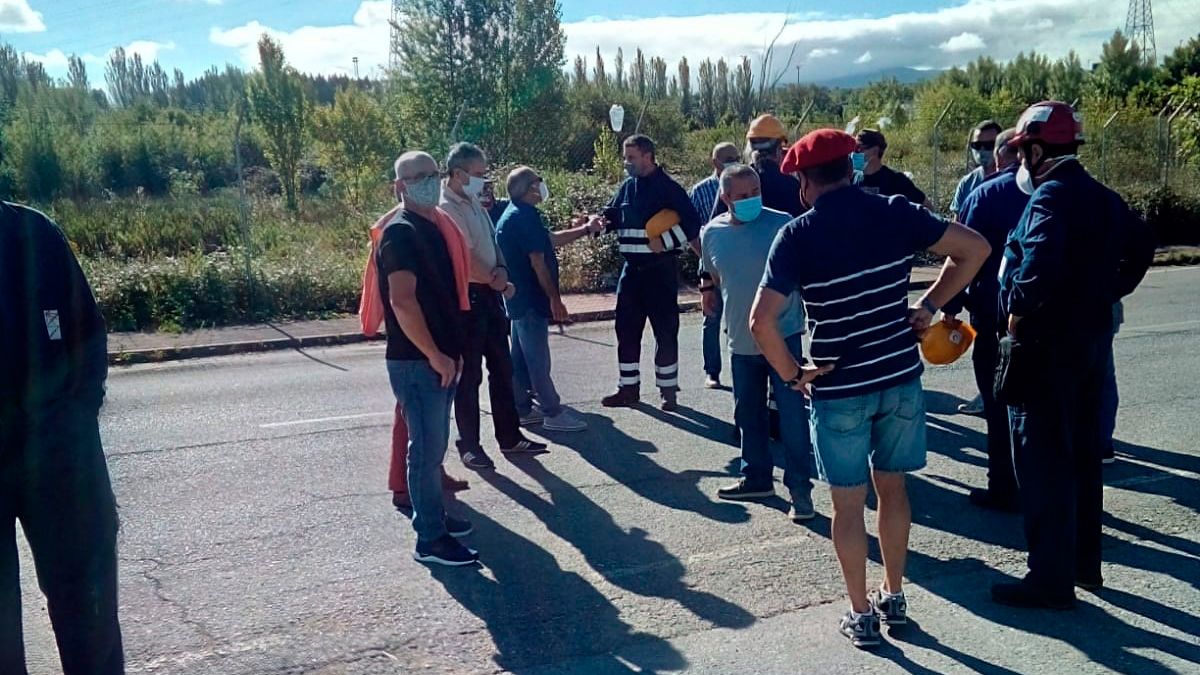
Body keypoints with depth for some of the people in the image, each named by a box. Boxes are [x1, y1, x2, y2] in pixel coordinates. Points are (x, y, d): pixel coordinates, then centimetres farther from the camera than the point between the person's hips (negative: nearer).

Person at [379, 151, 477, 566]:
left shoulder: (437, 227, 14)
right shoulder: (400, 233, -14)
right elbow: (402, 301, -22)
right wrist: (435, 355, -21)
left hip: (440, 357, 9)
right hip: (416, 361, -9)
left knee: (434, 444, 18)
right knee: (427, 447, -4)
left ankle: (433, 516, 31)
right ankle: (430, 539, 4)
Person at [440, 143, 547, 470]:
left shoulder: (475, 204, 13)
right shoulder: (446, 209, -16)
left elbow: (493, 242, 18)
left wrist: (501, 269, -3)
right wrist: (497, 281, -7)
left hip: (490, 294, 9)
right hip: (467, 296, -9)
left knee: (502, 368, 13)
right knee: (469, 374, 0)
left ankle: (509, 436, 24)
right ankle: (469, 445, 11)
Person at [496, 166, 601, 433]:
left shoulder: (514, 214, 14)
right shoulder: (525, 216, -18)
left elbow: (552, 239, 21)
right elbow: (538, 263, -20)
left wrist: (586, 229, 21)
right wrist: (555, 299, -14)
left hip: (519, 299, 10)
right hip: (531, 300, -10)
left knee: (521, 357, 14)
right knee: (538, 359, -4)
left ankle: (522, 410, 21)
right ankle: (553, 413, 2)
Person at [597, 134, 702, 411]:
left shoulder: (668, 188, -8)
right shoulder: (627, 186, 10)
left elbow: (691, 225, -12)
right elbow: (612, 217, 21)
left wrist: (664, 242, -19)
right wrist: (597, 222, 0)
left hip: (660, 270, -6)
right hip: (632, 269, 6)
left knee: (665, 331, 0)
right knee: (626, 328, 9)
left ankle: (669, 390, 11)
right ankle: (628, 388, 20)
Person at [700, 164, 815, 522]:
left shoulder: (783, 225, -12)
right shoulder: (712, 233, 0)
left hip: (783, 336, -5)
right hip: (742, 341, 5)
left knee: (792, 414, -4)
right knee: (747, 414, 16)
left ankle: (800, 488, 5)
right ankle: (757, 478, 32)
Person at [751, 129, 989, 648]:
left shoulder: (797, 235, -11)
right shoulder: (895, 212, -2)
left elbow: (761, 322, -19)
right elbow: (975, 248, 2)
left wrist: (791, 374, -5)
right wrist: (930, 305, 7)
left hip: (838, 389, -3)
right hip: (901, 378, 4)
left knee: (848, 502, 10)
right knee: (892, 487, 19)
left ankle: (862, 615, 20)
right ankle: (894, 597, 33)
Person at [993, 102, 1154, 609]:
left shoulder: (1050, 197, -17)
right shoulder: (1100, 197, 12)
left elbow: (1041, 264, -33)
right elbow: (1141, 247, 22)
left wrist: (1019, 309, -18)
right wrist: (1106, 294, 18)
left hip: (1047, 343, -9)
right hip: (1091, 338, 9)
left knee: (1042, 461, -2)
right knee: (1081, 454, 17)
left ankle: (1051, 579, 4)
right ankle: (1084, 563, 29)